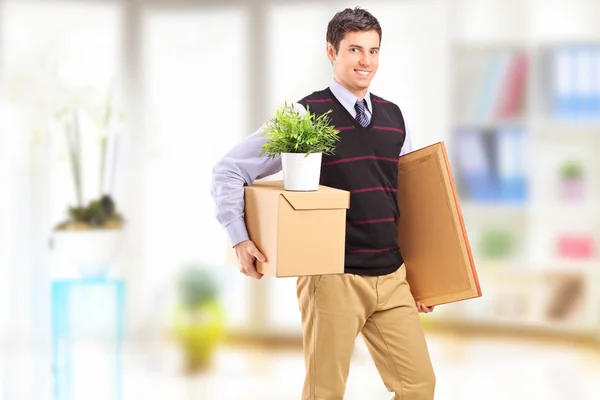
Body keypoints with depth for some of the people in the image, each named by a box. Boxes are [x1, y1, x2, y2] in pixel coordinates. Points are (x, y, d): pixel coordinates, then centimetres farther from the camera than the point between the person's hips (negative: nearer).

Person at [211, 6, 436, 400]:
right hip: (333, 278, -5)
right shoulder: (305, 116, -7)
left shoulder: (393, 117, 10)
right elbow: (228, 170, -5)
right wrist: (240, 240, -12)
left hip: (392, 276, 5)